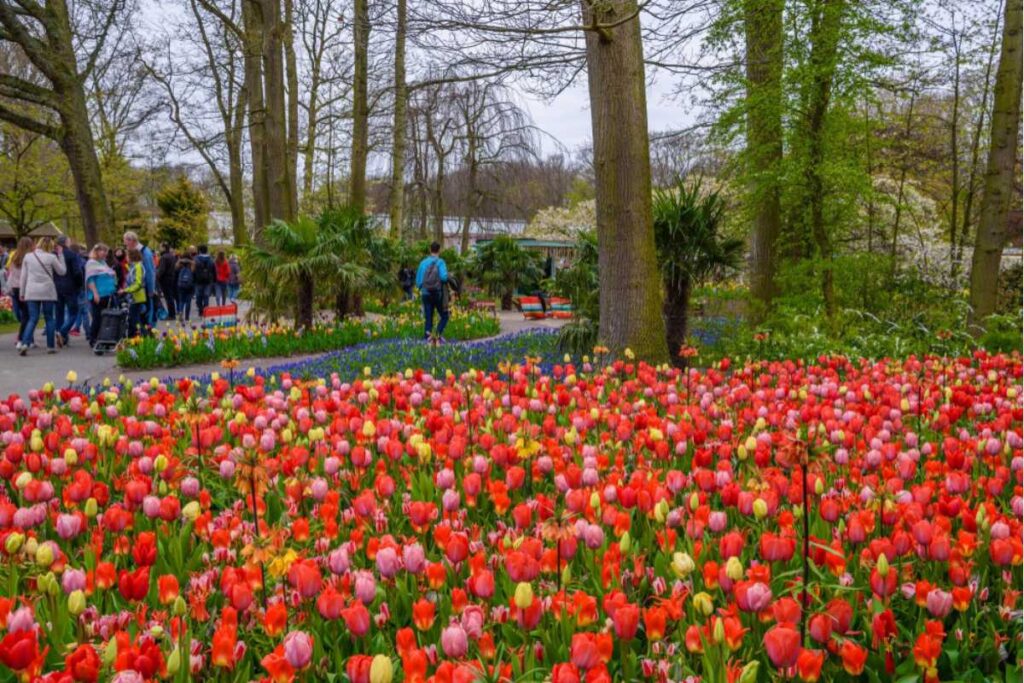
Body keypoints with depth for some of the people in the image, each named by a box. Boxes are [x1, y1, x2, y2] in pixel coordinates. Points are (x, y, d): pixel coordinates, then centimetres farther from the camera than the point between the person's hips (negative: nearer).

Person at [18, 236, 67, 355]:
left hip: (31, 292, 2)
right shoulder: (51, 257, -3)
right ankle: (51, 346, 10)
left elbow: (23, 276, 7)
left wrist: (22, 292, 13)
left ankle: (25, 343, -15)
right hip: (47, 291, -2)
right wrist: (60, 255, 11)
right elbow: (62, 271, 8)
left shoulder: (28, 257, 5)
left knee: (33, 319, 3)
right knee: (49, 319, 9)